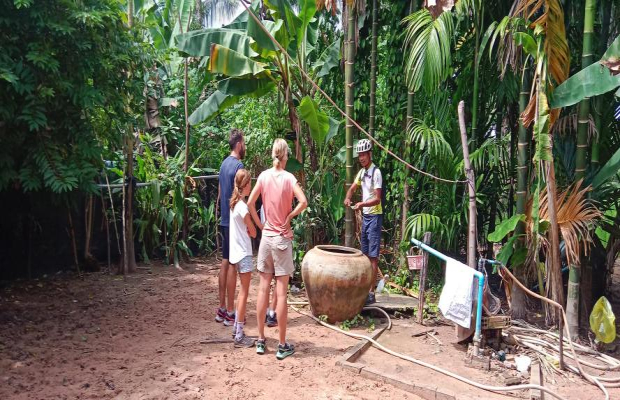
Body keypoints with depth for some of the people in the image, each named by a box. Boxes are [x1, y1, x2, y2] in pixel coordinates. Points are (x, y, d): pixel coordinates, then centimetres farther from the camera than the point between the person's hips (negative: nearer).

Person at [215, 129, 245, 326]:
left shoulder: (224, 163, 13)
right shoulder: (238, 165, -15)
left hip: (224, 221, 9)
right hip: (234, 222, -9)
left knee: (225, 263, 12)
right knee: (232, 265, -3)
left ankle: (222, 309, 19)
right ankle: (230, 313, 3)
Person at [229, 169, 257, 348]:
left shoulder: (233, 203, 7)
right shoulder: (243, 207, -18)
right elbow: (253, 233, -10)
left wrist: (243, 229, 1)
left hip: (236, 251, 9)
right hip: (243, 252, -9)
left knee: (242, 291, 19)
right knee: (244, 292, -2)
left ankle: (237, 327, 27)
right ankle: (239, 336, 3)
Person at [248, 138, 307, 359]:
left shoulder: (264, 175, 1)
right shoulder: (289, 178, -9)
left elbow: (250, 203, 0)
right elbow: (303, 202, -22)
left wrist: (261, 225, 8)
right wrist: (288, 217, -7)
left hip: (266, 236, 4)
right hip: (282, 238, -3)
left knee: (263, 289, 11)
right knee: (281, 292, 1)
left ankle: (261, 340, 20)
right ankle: (282, 345, 9)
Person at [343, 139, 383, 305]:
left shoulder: (376, 172, -14)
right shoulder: (362, 172, 11)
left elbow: (377, 199, -18)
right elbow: (352, 188, 18)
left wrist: (362, 204, -32)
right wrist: (348, 198, -4)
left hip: (374, 216, -8)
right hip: (365, 216, 8)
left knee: (373, 255, -7)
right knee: (365, 254, 12)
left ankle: (372, 292, -5)